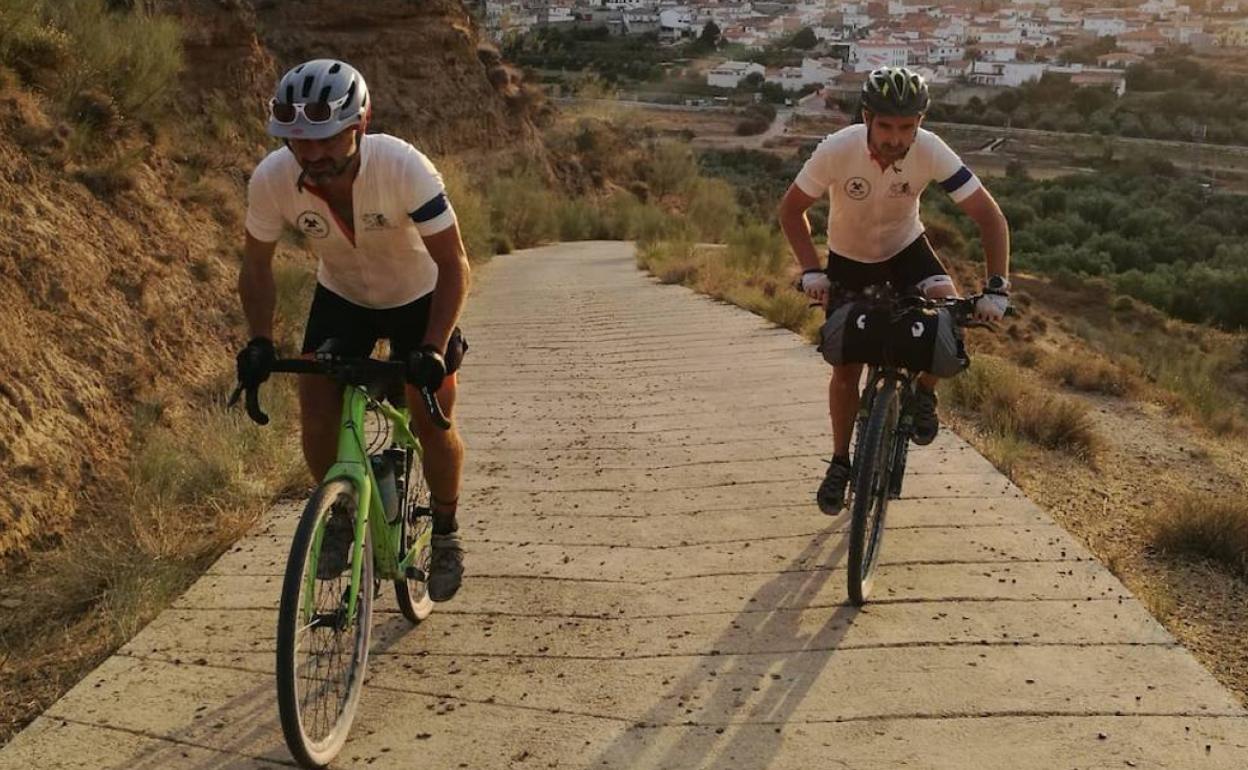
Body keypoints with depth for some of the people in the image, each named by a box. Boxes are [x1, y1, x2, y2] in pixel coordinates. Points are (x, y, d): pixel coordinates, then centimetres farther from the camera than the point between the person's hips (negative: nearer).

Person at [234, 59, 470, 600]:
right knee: (316, 411, -13)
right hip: (341, 296, 2)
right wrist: (259, 341, -22)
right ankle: (340, 512, 16)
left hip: (418, 298, -2)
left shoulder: (403, 167, -35)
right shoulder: (271, 179, -26)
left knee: (432, 424, -7)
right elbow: (257, 267, -9)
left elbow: (453, 265, -27)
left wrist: (433, 348, -37)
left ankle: (446, 530, 20)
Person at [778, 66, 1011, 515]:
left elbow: (989, 217, -25)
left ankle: (923, 395, -1)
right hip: (849, 257, 0)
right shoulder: (837, 150, -32)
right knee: (847, 367, 1)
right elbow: (792, 209, -18)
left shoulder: (931, 152, -30)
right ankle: (839, 463, 20)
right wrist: (811, 270, -29)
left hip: (905, 247, 1)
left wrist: (996, 287, -35)